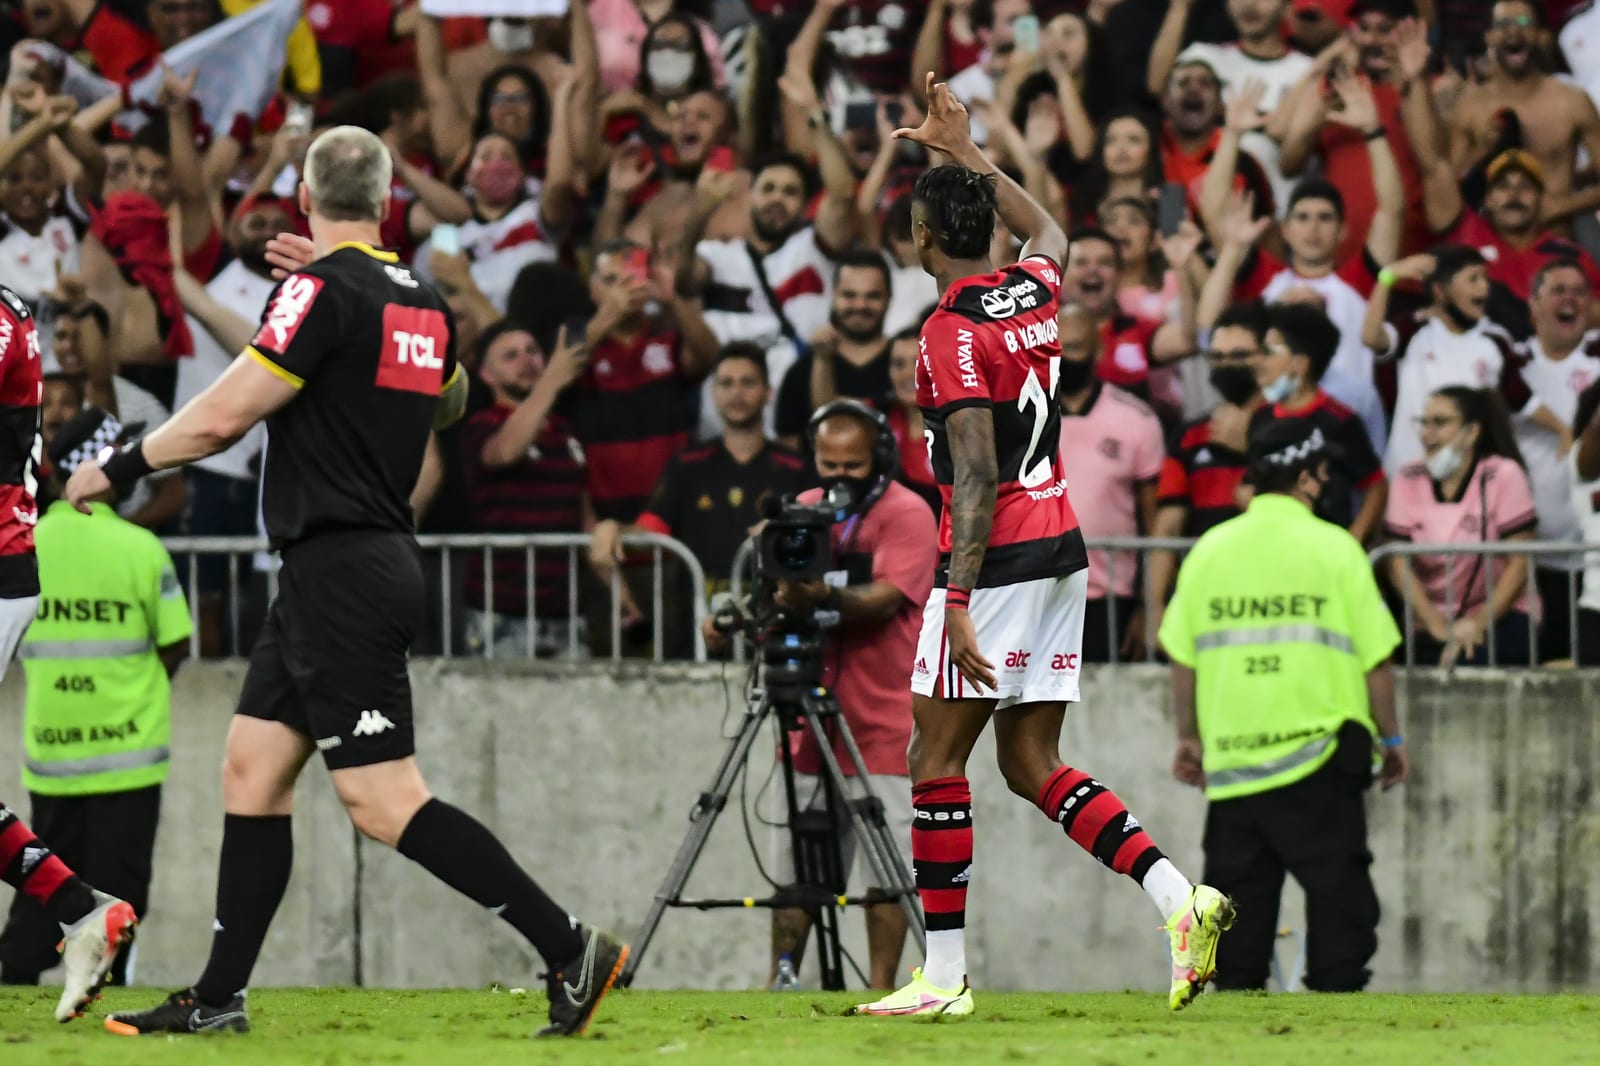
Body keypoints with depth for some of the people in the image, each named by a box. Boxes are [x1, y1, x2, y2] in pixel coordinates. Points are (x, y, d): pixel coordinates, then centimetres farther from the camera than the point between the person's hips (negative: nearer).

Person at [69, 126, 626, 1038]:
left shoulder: (325, 289, -14)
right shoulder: (423, 303, 10)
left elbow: (224, 417, -16)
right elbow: (448, 400, 32)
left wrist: (118, 467, -1)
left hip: (339, 575, -9)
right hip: (381, 561, 9)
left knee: (383, 800, -11)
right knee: (252, 773, 11)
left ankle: (570, 947, -14)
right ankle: (218, 999, 13)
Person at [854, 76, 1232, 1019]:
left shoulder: (953, 332, -14)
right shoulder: (1036, 292, 7)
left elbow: (977, 481, -20)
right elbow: (1050, 234, 35)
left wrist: (960, 604, -21)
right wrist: (969, 155, 39)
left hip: (996, 558, -8)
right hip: (1064, 550, 8)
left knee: (938, 758, 1)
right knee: (1034, 764, 10)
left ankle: (946, 974, 1)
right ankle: (1181, 898, -5)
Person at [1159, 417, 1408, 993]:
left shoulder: (1210, 551, 5)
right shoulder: (1335, 549, -5)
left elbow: (1182, 658, 8)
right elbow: (1375, 659, -4)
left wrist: (1189, 738, 20)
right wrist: (1391, 738, 8)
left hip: (1230, 753, 4)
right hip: (1318, 756, -4)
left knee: (1239, 887, 9)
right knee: (1336, 884, 0)